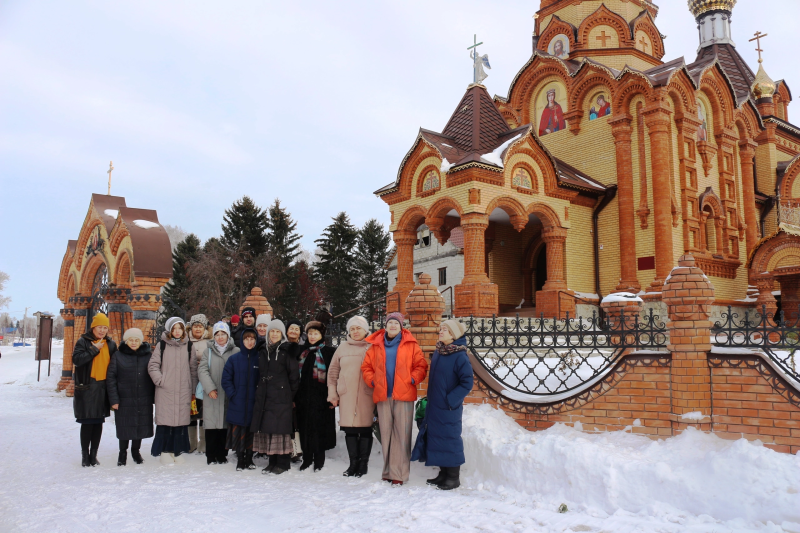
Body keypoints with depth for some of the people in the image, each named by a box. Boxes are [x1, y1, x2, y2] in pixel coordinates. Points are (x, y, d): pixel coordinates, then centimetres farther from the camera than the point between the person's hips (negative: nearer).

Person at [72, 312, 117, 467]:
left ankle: (94, 454, 19)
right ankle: (85, 455, 13)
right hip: (86, 388, -4)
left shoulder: (111, 344, 11)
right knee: (87, 423, 0)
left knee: (99, 423, 9)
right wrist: (94, 349, -17)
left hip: (103, 388, 4)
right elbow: (76, 359, -16)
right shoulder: (83, 342, -1)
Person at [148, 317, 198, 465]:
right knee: (165, 420, -1)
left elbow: (193, 369, 11)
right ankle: (165, 451, 11)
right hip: (165, 391, -2)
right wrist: (160, 380, -10)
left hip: (183, 391, 2)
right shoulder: (162, 345, 2)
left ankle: (178, 450, 16)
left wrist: (193, 390, 10)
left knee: (182, 420, 4)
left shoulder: (188, 346, 9)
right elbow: (153, 365, 1)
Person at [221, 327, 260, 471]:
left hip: (254, 404, 0)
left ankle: (249, 458, 23)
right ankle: (240, 459, 15)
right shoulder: (233, 359, 3)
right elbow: (226, 379, 3)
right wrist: (232, 394, -7)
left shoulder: (260, 359, 2)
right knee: (238, 432, 2)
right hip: (237, 405, 0)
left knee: (252, 432, 8)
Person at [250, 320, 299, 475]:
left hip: (281, 395, -5)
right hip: (264, 396, 6)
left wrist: (291, 394, -3)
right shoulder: (263, 351, 13)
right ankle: (272, 461, 15)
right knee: (266, 427, 6)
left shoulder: (286, 351, -3)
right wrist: (260, 390, 13)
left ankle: (283, 463, 1)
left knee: (280, 427, -6)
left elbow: (294, 374, -4)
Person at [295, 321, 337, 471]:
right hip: (304, 397, 5)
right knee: (305, 428, 8)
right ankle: (307, 459, 19)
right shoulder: (303, 352, 15)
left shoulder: (329, 352, -1)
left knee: (319, 428, -1)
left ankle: (319, 460, 10)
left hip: (320, 397, -5)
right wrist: (295, 397, 10)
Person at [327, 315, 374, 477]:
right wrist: (332, 393, 9)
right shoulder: (342, 348, 11)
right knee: (349, 429, 4)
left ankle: (363, 464, 14)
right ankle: (353, 463, 17)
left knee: (365, 429, 1)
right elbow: (333, 371, 14)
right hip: (346, 395, 2)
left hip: (367, 395, -2)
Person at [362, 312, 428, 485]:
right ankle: (388, 471, 16)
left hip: (404, 395, -2)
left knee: (402, 434, -3)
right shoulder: (375, 346, 11)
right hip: (382, 395, 3)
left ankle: (399, 473, 2)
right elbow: (366, 367, 15)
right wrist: (372, 381, 1)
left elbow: (421, 366, 4)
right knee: (385, 433, 7)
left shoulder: (411, 345, 5)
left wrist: (413, 380, -9)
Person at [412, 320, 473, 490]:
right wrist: (431, 398, 14)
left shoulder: (460, 356, -14)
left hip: (449, 408, -7)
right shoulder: (437, 353, 7)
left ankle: (453, 477, 15)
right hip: (434, 405, 7)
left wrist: (451, 400, -17)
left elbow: (467, 382, -15)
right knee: (436, 438, 13)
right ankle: (443, 473, 27)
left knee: (450, 439, 1)